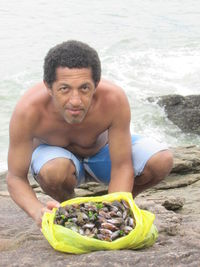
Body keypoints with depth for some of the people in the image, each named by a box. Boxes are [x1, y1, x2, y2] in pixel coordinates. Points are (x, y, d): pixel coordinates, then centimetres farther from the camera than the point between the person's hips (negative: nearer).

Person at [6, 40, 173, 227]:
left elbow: (122, 167, -27)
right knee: (55, 171, -39)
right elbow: (15, 178, -28)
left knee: (162, 161, -24)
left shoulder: (114, 99, -36)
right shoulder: (28, 111, -37)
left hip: (103, 149, 2)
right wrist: (38, 211, -48)